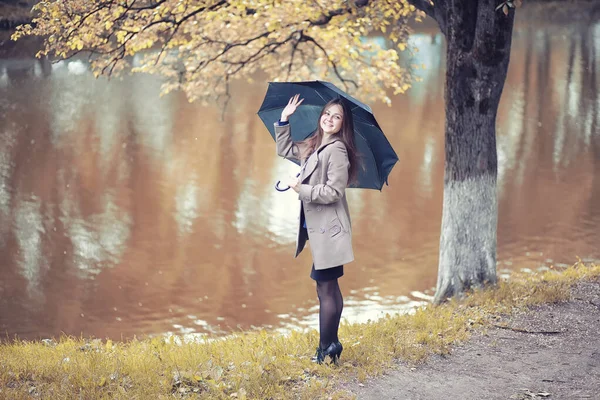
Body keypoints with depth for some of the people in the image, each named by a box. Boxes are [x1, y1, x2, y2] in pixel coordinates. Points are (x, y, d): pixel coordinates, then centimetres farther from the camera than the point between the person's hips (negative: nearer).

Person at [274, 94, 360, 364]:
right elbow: (285, 150, 29)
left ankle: (327, 348, -2)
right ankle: (331, 344, 22)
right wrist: (284, 120, 18)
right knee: (328, 288, 14)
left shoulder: (336, 150, -13)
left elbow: (333, 191, -20)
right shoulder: (312, 147, 13)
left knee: (326, 288, -7)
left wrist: (300, 189, -10)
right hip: (317, 228, 10)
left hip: (328, 229, -10)